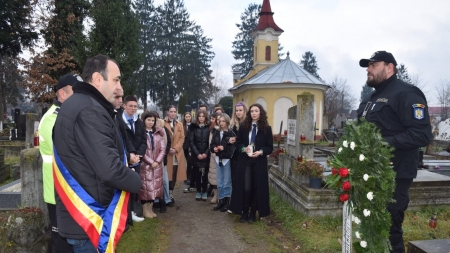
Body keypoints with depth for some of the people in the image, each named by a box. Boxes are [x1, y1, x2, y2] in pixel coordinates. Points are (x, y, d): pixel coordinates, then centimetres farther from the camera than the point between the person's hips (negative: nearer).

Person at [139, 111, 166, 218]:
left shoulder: (158, 133, 9)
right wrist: (150, 162, -12)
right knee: (146, 187, -2)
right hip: (145, 165, -5)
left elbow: (163, 149, 5)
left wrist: (157, 161, -7)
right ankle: (146, 209, 7)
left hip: (157, 164, 5)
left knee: (155, 186, 7)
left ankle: (150, 208, 17)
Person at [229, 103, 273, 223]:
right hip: (245, 161, 1)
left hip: (259, 162, 0)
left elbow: (270, 147, -1)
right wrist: (244, 148, -14)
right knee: (245, 187, 0)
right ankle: (244, 212, 14)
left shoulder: (266, 128, -1)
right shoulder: (243, 127, 3)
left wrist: (261, 152, -18)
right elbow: (238, 142, 7)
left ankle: (253, 213, 20)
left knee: (257, 187, 6)